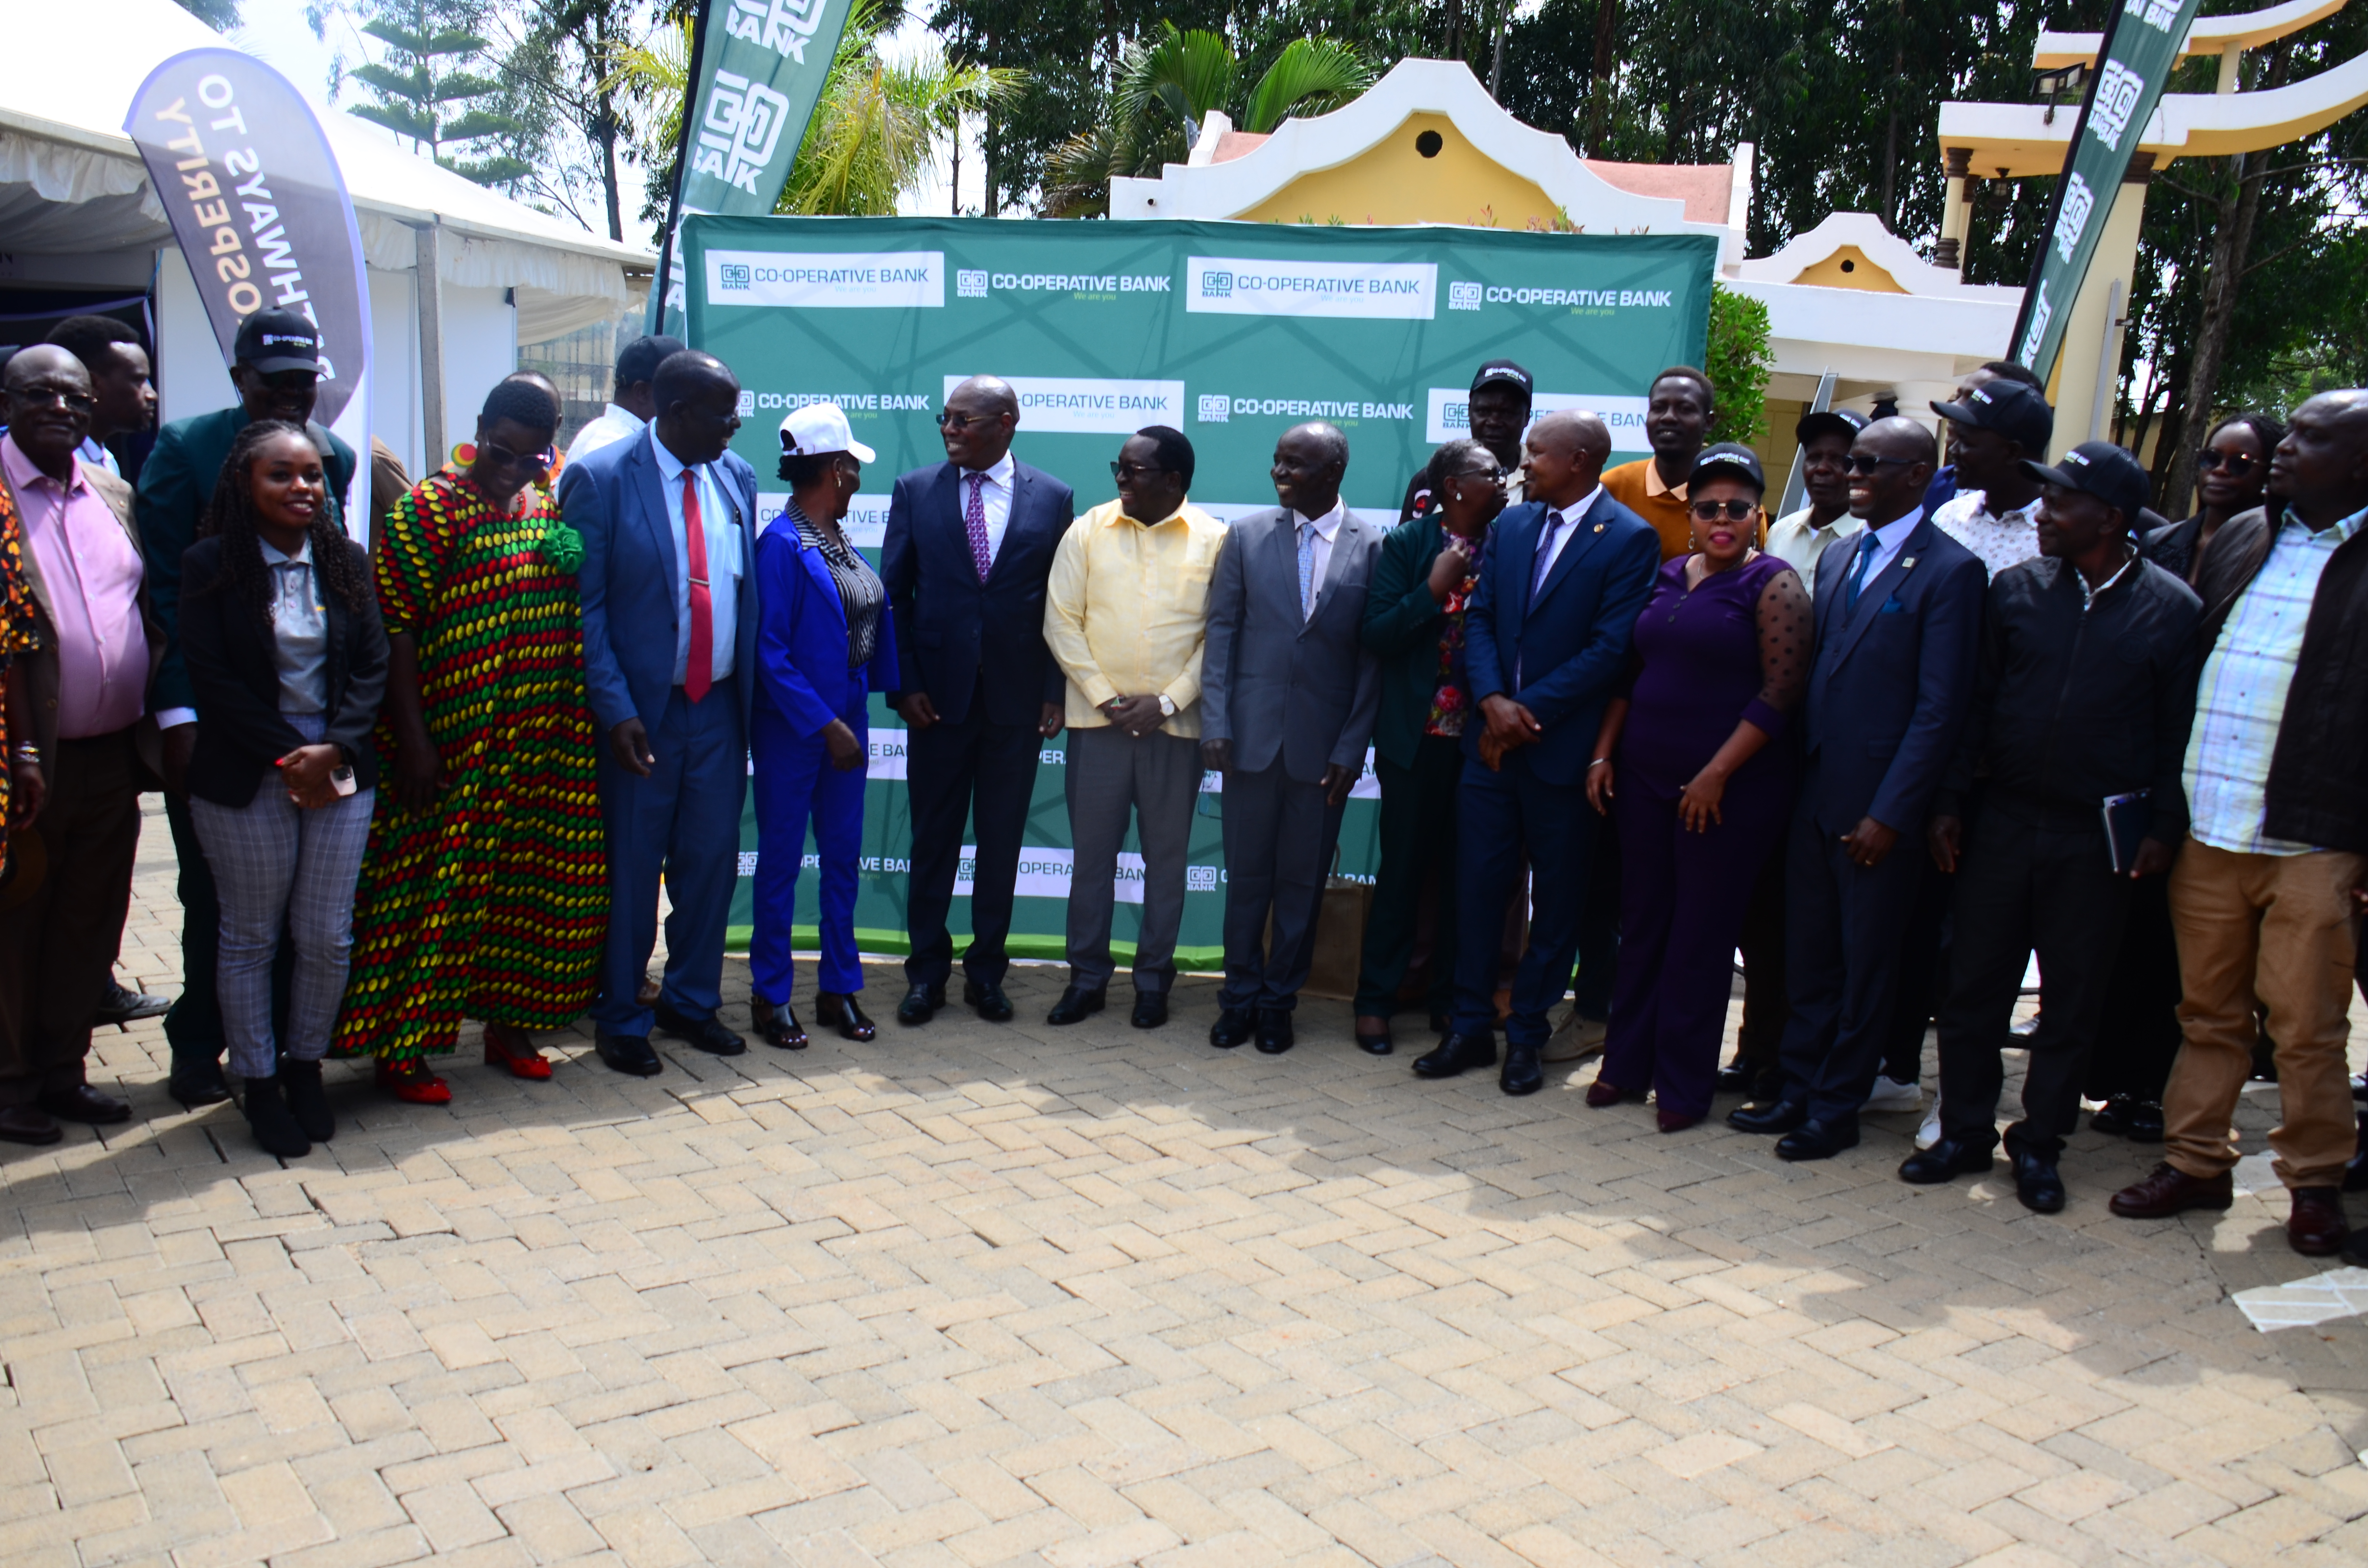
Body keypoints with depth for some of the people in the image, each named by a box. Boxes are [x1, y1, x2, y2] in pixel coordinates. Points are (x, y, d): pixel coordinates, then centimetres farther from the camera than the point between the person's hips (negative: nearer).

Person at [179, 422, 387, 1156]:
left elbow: (373, 666, 3)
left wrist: (335, 749, -11)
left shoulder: (346, 560, 5)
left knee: (328, 938, 6)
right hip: (246, 783, -3)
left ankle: (306, 1066, 26)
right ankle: (259, 1083, 21)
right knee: (251, 939, 7)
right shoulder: (211, 565, -4)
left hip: (341, 773, 3)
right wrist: (288, 753, -13)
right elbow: (210, 676, -8)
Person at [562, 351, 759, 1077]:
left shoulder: (738, 477, 6)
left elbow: (747, 591, 10)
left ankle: (692, 1002, 30)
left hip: (719, 707, 5)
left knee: (711, 861, 12)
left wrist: (750, 688, 5)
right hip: (641, 711, -5)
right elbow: (583, 607, -11)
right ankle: (621, 1020, 22)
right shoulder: (601, 479, -10)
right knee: (631, 870, 6)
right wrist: (616, 711, -17)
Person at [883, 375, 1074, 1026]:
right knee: (933, 838, 8)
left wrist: (1056, 691, -4)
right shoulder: (914, 491, 2)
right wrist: (903, 683, -5)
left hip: (1017, 698, 0)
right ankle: (927, 970, 20)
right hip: (938, 695, 0)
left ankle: (986, 970, 21)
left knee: (1002, 841, 8)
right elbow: (893, 594, 3)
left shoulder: (1053, 498, 1)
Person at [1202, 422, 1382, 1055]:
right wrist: (1216, 725, -4)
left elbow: (1373, 655, -2)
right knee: (1247, 873, 8)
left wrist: (1351, 748, -7)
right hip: (1254, 736, 1)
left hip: (1325, 744, -1)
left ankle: (1279, 999, 22)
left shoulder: (1373, 546, -2)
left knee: (1303, 880, 8)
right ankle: (1240, 995, 22)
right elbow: (1222, 630, 4)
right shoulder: (1247, 535, 4)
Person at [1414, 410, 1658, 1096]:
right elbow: (1479, 618, 7)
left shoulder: (1629, 539, -8)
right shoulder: (1512, 525, 10)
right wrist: (1493, 700, -10)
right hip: (1491, 740, 5)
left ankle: (1526, 1035, 18)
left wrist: (1528, 710, -15)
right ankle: (1472, 1026, 18)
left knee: (1556, 898, 7)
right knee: (1477, 885, 7)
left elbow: (1611, 649, -14)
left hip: (1564, 747, -5)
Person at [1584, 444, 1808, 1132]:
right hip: (1644, 778, 5)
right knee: (1641, 922, 11)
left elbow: (1781, 692, -13)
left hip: (1726, 792, -5)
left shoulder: (1773, 585, -6)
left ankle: (1683, 1084, 14)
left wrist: (1715, 776, -16)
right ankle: (1627, 1063, 23)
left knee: (1700, 937, 3)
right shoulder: (1667, 579, 11)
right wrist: (1604, 753, 6)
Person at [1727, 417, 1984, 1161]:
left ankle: (1838, 1108, 18)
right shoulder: (1838, 556, 13)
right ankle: (1798, 1091, 26)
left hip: (1879, 806, -6)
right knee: (1808, 957, 14)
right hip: (1813, 792, 6)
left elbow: (1940, 708, -14)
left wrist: (1889, 814, -16)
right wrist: (1795, 776, 7)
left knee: (1866, 966, 7)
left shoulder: (1949, 570, -10)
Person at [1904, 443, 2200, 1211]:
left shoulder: (2172, 609, -3)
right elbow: (1975, 702, 5)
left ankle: (2039, 1143, 22)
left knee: (2073, 1000, 8)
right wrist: (1949, 802, 1)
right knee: (1973, 984, 6)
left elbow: (2179, 729, 0)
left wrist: (2163, 828, -5)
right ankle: (1964, 1132, 20)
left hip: (2099, 838, -2)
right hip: (2003, 823, 2)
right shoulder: (2015, 589, 3)